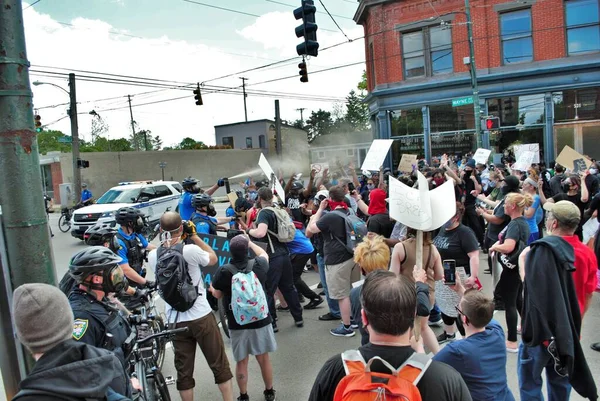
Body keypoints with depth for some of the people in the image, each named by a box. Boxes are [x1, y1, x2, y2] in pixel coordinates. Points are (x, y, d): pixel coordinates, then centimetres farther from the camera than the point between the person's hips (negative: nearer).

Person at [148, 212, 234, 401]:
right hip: (201, 317, -4)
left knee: (184, 372, 15)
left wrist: (165, 237, 10)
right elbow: (213, 258, 1)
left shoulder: (153, 256, -4)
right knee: (220, 366, 11)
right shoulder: (190, 250, -18)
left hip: (175, 321, 4)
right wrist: (193, 235, 1)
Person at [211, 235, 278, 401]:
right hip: (261, 320, 2)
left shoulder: (224, 271, -16)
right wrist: (250, 242, 28)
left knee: (241, 362, 13)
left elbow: (217, 295, 0)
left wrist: (211, 287, 21)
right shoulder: (259, 264, -9)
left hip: (237, 324, -2)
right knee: (264, 358, 17)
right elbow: (264, 254, 16)